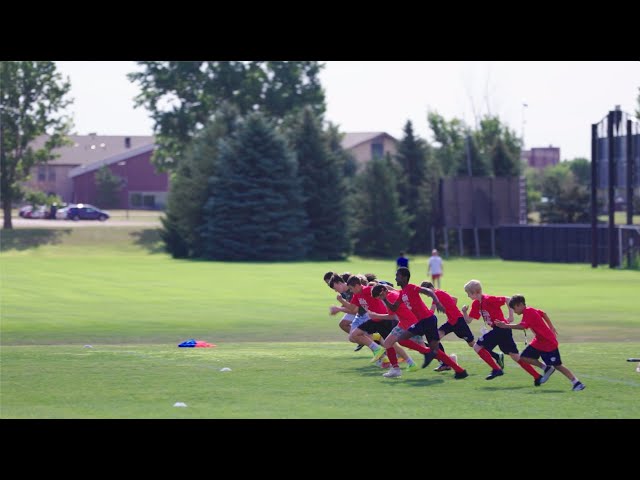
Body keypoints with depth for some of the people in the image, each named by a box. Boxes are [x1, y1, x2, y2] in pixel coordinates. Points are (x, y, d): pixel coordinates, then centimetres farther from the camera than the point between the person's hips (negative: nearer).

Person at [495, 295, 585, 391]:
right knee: (524, 357, 1)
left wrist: (506, 326, -36)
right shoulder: (530, 310, 7)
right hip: (539, 341, 10)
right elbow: (543, 314, 22)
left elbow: (522, 326, -37)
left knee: (557, 365, -6)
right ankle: (547, 368, 11)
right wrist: (551, 327, 31)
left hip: (548, 342, -10)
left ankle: (576, 383, 2)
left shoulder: (528, 313, -22)